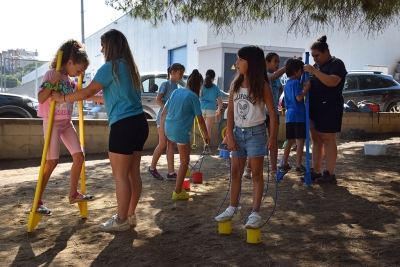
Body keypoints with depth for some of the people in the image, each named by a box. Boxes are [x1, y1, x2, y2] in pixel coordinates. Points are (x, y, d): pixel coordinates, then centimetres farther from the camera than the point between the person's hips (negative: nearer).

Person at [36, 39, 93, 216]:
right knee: (52, 161, -9)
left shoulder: (70, 80, 10)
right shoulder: (51, 74, -11)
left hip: (67, 123, 8)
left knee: (79, 156, 3)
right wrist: (52, 82, -28)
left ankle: (73, 193, 17)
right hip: (52, 122, -7)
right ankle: (38, 201, 1)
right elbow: (41, 99, -18)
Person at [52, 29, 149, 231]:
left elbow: (89, 91, -12)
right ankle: (130, 215, 22)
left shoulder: (111, 66, -9)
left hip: (124, 125, -9)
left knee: (120, 175, -1)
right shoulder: (129, 67, 19)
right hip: (139, 123, 9)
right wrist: (93, 98, 32)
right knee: (133, 173, 13)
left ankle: (121, 220, 8)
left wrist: (63, 98, 2)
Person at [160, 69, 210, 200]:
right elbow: (200, 119, -8)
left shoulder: (176, 92, 9)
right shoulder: (193, 96, -10)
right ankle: (178, 192, 9)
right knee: (185, 161, 6)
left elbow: (163, 113, 14)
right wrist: (206, 135, 4)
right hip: (181, 131, -8)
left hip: (169, 129, 8)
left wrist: (162, 126, 28)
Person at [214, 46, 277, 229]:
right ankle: (232, 207, 23)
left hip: (256, 133, -5)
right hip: (238, 132, 5)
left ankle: (255, 213, 4)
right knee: (236, 172, 12)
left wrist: (273, 137, -16)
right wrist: (230, 136, -2)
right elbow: (230, 112, 4)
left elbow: (272, 113, -10)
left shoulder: (262, 85, -10)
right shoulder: (235, 85, 3)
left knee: (256, 173, 0)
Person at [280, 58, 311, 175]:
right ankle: (299, 166, -2)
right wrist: (306, 88, -11)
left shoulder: (287, 83, 16)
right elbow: (299, 98, -20)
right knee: (300, 141, -3)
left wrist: (302, 88, 15)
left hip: (289, 116, 8)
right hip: (298, 116, -8)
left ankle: (284, 165, 18)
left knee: (290, 141, 14)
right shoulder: (296, 82, -12)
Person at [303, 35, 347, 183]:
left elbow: (332, 82, -25)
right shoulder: (317, 65, 16)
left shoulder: (336, 64, -7)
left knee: (328, 140, -5)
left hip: (329, 108, -8)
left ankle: (330, 174, 2)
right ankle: (316, 172, 13)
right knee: (316, 140, 8)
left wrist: (314, 71, -26)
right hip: (315, 108, 8)